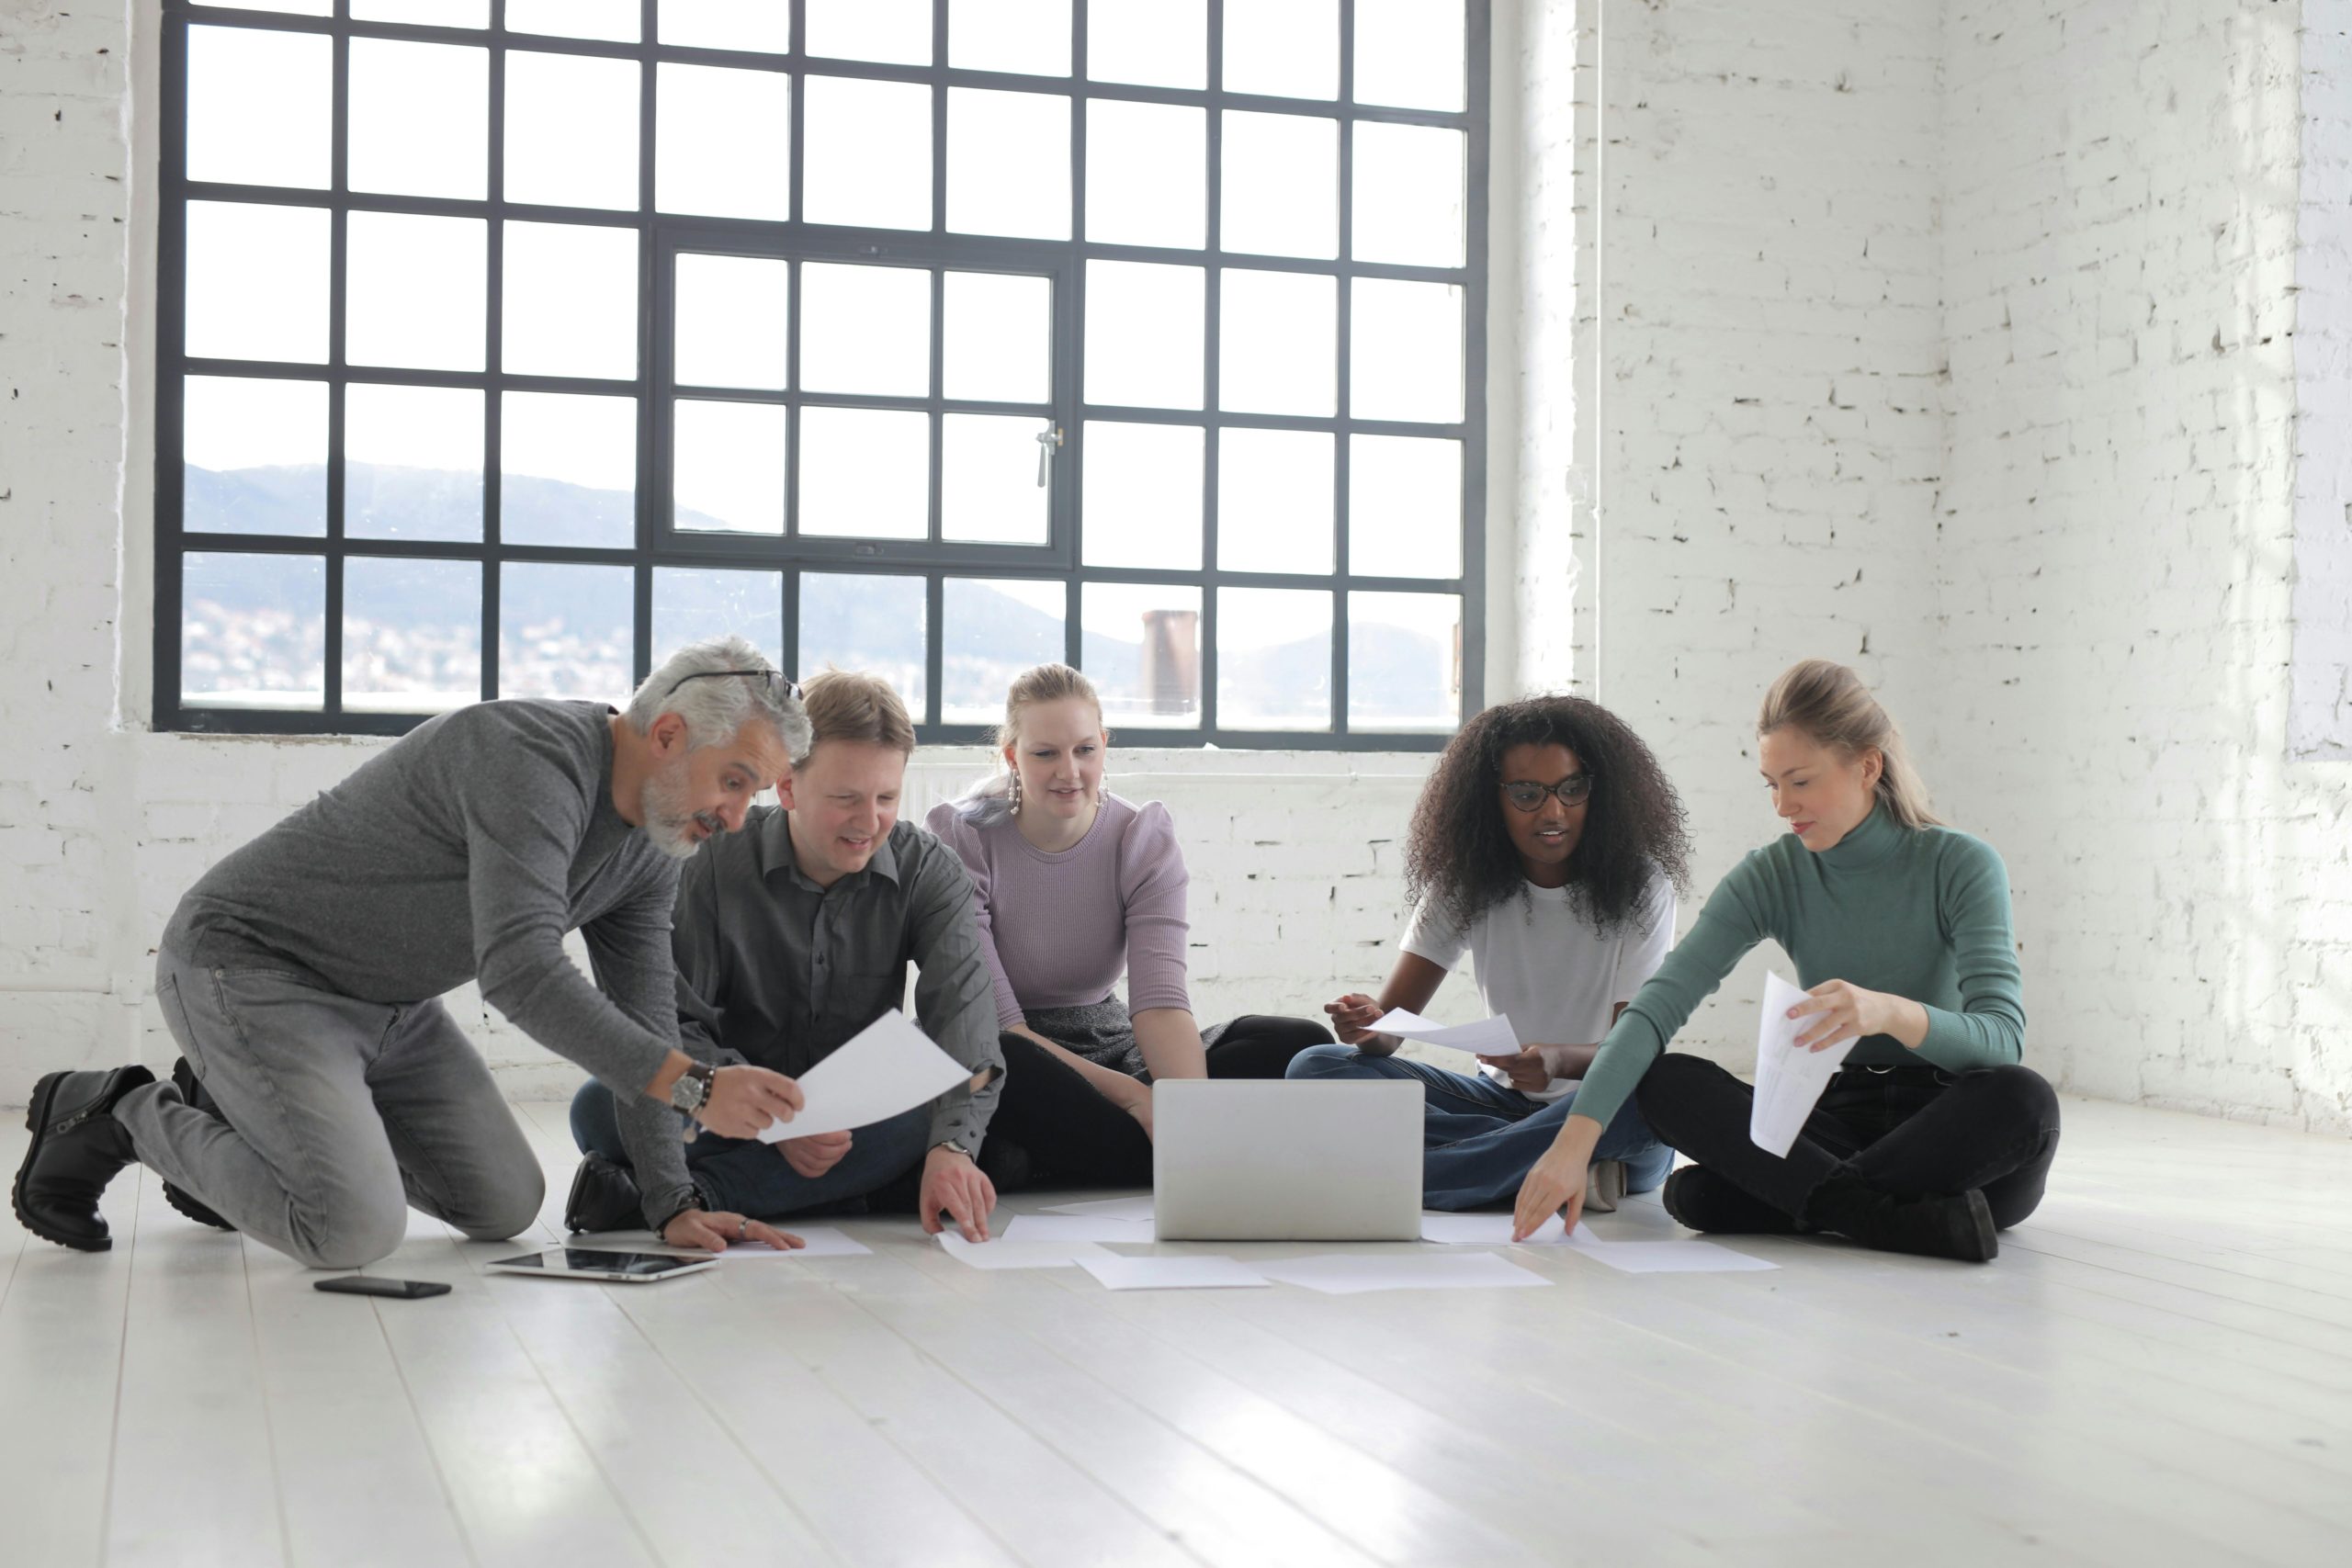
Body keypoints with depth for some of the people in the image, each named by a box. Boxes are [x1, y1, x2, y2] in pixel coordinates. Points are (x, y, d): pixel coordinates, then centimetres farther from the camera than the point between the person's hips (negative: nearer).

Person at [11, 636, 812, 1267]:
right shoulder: (531, 755, -29)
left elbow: (642, 1026, 5)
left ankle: (231, 1112, 21)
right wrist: (694, 1085, -41)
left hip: (389, 1005, 10)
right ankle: (119, 1115, 0)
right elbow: (519, 969, -39)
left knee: (507, 1208, 10)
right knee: (355, 1229, -24)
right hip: (249, 964, -9)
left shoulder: (649, 852, 0)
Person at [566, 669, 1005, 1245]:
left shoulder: (929, 870, -6)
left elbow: (961, 1008, -21)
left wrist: (952, 1144, -40)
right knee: (599, 1107, -27)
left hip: (856, 1127, 2)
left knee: (933, 1115, -34)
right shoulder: (713, 862, -9)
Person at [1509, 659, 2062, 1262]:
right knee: (1664, 1080, -19)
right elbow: (1659, 1003, -13)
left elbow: (2002, 1038, -21)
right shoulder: (1771, 876, 0)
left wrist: (1891, 1012, -42)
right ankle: (1890, 1217, -31)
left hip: (1952, 1134, -3)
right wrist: (1575, 1138, -27)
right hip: (1839, 1118, 3)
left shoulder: (1962, 865, -9)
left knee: (2025, 1098, -36)